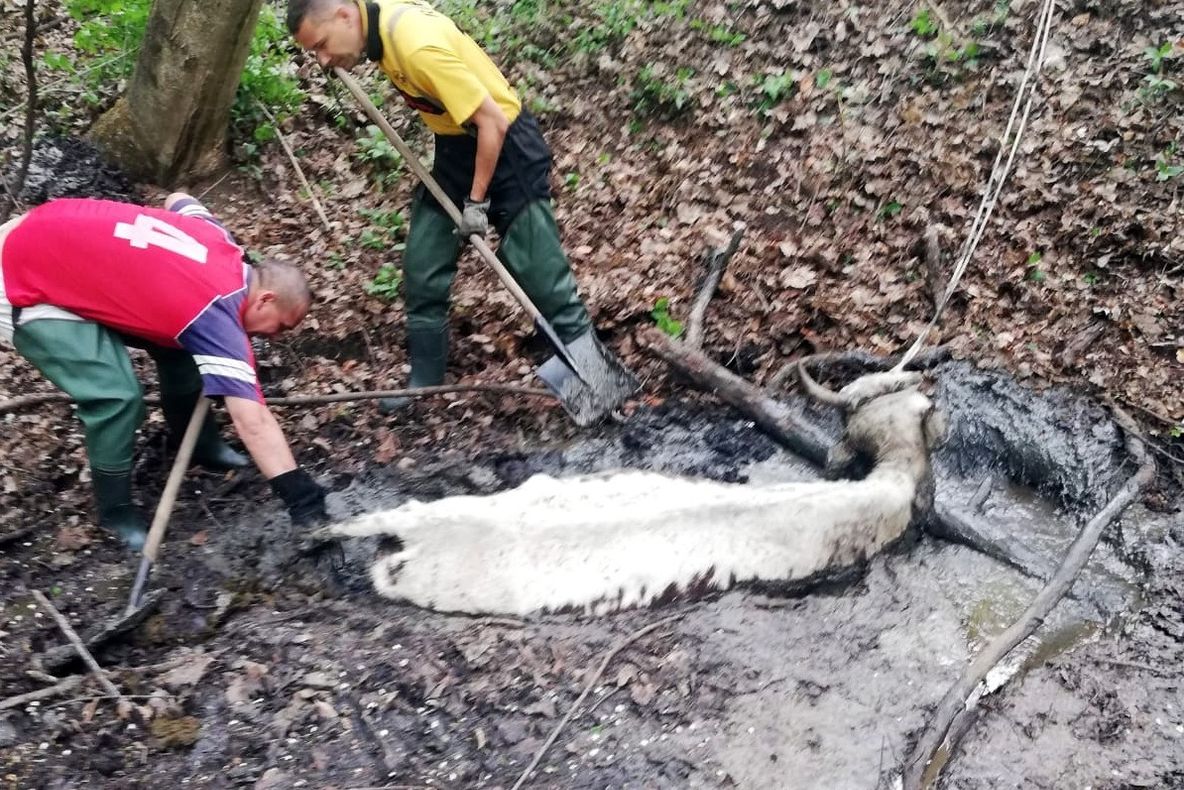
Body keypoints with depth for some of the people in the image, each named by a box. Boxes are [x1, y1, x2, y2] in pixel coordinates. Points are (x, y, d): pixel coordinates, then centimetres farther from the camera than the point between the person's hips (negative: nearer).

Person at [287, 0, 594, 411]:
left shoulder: (418, 45, -30)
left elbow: (492, 121, -28)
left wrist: (477, 201, -20)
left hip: (505, 145, -9)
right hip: (456, 144, 9)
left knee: (538, 268, -6)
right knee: (423, 267, 7)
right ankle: (425, 379, 19)